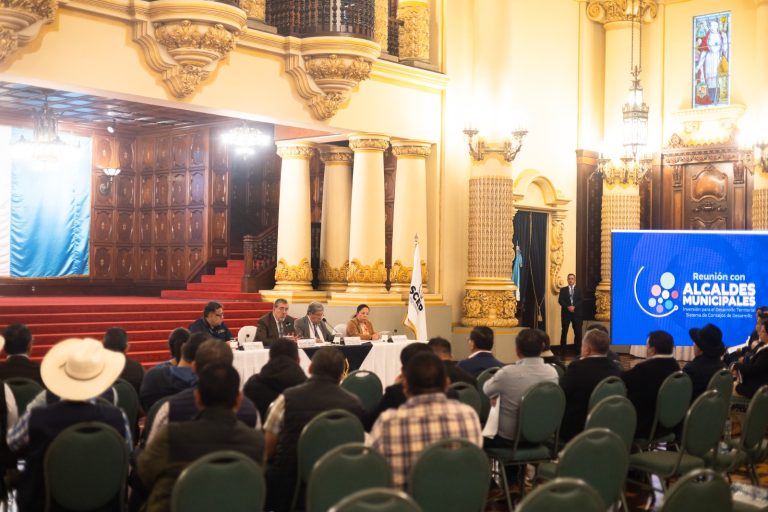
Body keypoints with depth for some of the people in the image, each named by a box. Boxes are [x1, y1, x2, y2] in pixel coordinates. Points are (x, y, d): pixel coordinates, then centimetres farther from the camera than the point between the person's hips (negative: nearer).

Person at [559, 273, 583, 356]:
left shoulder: (579, 289, 11)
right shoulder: (563, 289, 10)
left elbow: (581, 300, -2)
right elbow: (560, 300, -2)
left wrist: (574, 307, -17)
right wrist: (568, 307, -17)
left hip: (576, 313, 1)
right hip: (566, 313, -1)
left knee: (578, 332, 0)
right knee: (564, 332, -1)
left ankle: (578, 351, 7)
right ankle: (562, 352, 1)